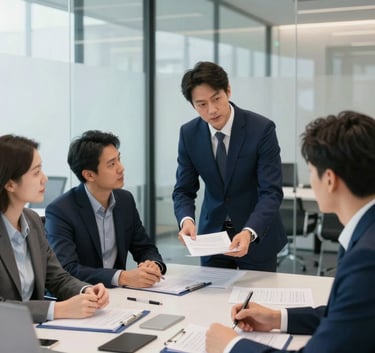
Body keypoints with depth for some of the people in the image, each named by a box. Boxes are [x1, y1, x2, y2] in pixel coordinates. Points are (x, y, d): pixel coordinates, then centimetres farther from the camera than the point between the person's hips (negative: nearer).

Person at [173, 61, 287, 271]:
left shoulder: (261, 128, -19)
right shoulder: (189, 134, -8)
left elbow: (271, 192, -22)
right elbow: (184, 190, -4)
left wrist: (249, 233, -38)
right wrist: (186, 220, -26)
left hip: (258, 233, -2)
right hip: (212, 232, 3)